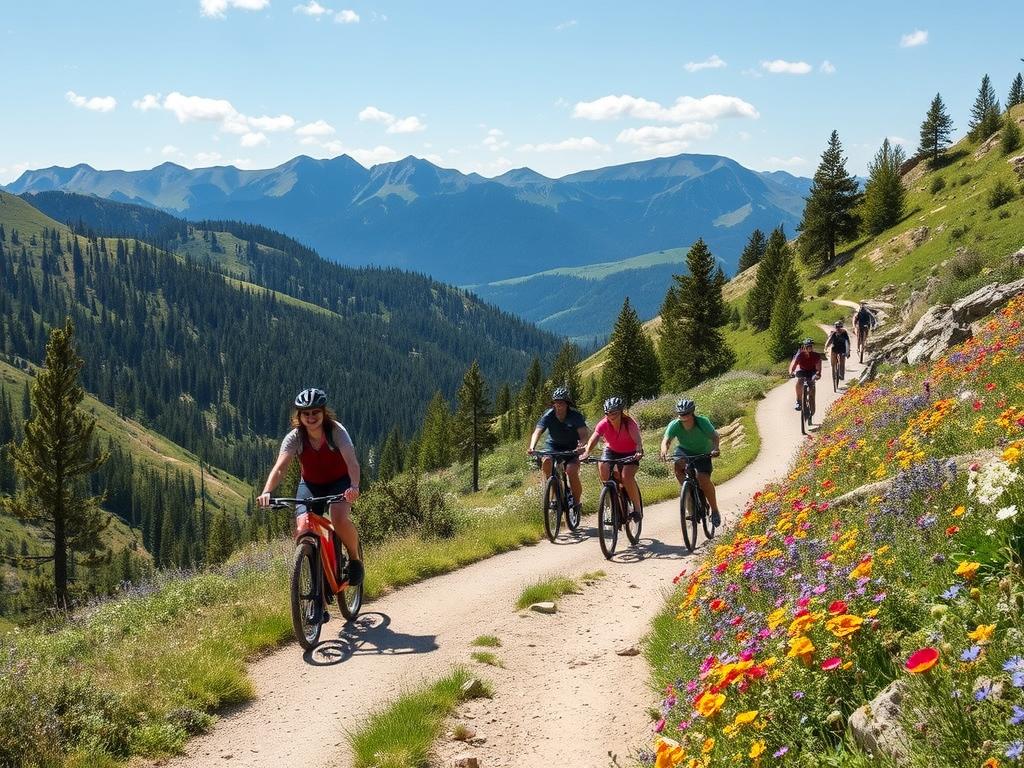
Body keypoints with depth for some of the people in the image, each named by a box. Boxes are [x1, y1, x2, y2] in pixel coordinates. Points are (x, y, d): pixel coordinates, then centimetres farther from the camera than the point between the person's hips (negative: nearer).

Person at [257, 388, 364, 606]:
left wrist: (354, 486, -58)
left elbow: (351, 461, -38)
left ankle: (355, 558, -2)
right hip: (310, 484, 2)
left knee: (339, 518, -33)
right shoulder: (295, 437, -19)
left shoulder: (336, 431, -24)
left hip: (339, 482, -2)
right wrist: (266, 491, -51)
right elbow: (280, 467, -32)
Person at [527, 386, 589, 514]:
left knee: (572, 471, -26)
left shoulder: (575, 416, -18)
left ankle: (578, 502, -4)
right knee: (546, 462, -31)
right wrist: (532, 447, -45)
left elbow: (584, 433, -30)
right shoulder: (548, 416, -14)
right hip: (553, 446, 2)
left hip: (571, 448, -2)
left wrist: (580, 445, -52)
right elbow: (537, 432, -25)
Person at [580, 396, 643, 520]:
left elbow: (638, 441, -40)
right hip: (611, 450, 3)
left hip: (630, 453, -3)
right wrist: (586, 453, -53)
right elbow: (593, 439, -34)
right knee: (602, 467, -25)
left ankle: (637, 508, -9)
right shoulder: (604, 424, -21)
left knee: (627, 476, -27)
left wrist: (639, 452, -62)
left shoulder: (630, 423, -27)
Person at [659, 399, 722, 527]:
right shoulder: (674, 425, -24)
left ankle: (715, 511, -2)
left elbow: (715, 437, -31)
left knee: (704, 480, -21)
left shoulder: (703, 422, -27)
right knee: (678, 465, -32)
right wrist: (664, 451, -55)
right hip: (684, 450, 2)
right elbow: (666, 440, -32)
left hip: (702, 453, -2)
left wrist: (715, 449, -52)